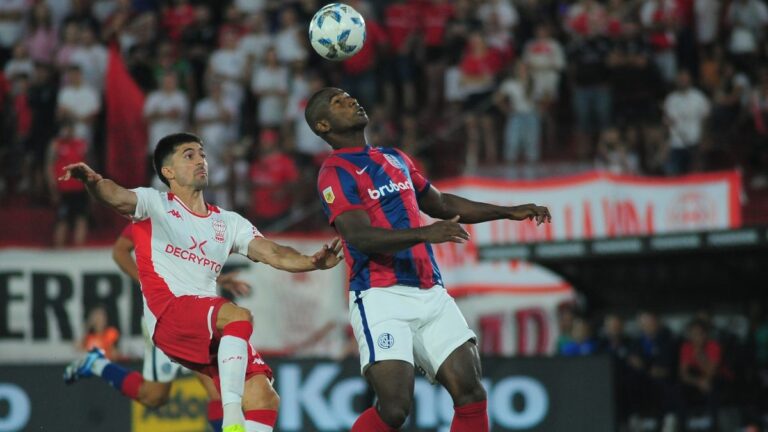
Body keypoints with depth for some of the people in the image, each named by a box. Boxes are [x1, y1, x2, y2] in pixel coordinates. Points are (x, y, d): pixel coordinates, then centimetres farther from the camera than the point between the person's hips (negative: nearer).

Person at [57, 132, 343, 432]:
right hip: (169, 314, -6)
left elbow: (272, 253, 9)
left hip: (217, 333, 6)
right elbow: (117, 197, -12)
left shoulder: (228, 223, 22)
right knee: (239, 316, -34)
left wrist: (312, 262, -12)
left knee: (263, 396, -10)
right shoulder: (155, 204, 9)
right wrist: (92, 180, -36)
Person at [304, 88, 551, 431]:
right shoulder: (335, 173, -4)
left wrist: (509, 212, 30)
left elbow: (441, 203, 34)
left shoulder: (395, 159, 21)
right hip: (381, 298, -7)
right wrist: (425, 233, -31)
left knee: (471, 393, -7)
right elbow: (360, 236, -18)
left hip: (430, 295, 7)